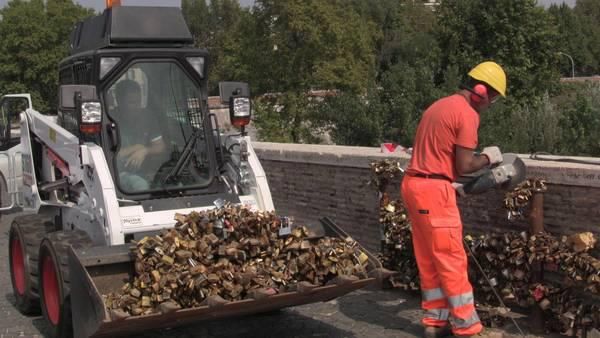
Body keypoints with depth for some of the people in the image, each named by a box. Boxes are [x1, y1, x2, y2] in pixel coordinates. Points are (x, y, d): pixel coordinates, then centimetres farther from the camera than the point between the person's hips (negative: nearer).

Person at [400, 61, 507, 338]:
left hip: (415, 184, 10)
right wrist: (488, 157, 4)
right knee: (452, 261, -2)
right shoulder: (467, 114, -11)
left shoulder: (441, 105, 18)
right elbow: (464, 166, -13)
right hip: (433, 190, -10)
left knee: (429, 260, 14)